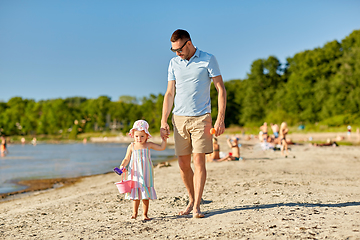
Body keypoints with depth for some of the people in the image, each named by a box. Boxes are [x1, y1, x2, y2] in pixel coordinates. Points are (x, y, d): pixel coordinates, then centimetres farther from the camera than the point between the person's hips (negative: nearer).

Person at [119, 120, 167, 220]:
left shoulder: (149, 145, 1)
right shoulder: (131, 146, 1)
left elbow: (161, 147, 2)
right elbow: (127, 159, 5)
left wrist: (164, 139, -9)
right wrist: (122, 166, -10)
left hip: (146, 173, 0)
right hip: (135, 173, 0)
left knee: (146, 195, 2)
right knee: (136, 194, 4)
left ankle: (145, 214, 11)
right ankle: (134, 212, 18)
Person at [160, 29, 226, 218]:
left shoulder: (208, 60, -1)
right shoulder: (174, 63, 11)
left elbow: (221, 90, -2)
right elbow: (169, 93, 13)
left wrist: (220, 119, -11)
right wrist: (163, 121, 6)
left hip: (201, 118, -4)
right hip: (179, 118, 4)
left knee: (198, 160, -9)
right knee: (183, 164, 4)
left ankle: (197, 207, -4)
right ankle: (191, 201, 22)